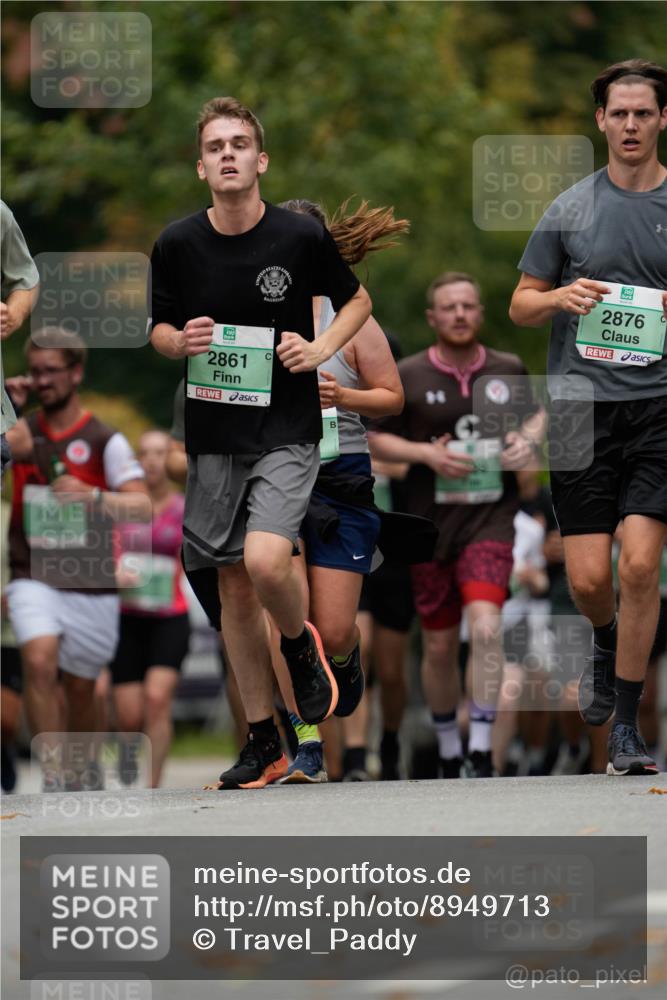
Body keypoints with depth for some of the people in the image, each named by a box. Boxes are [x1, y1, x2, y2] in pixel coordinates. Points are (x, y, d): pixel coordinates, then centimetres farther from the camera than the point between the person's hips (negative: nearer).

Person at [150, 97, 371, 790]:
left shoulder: (301, 237, -8)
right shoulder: (177, 245, -2)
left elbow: (357, 298, 10)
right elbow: (159, 328, 12)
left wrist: (322, 348, -8)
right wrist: (180, 341, -11)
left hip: (286, 433, -3)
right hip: (212, 438, 3)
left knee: (265, 562, -24)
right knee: (234, 588, 7)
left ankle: (299, 642, 11)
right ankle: (263, 744, 18)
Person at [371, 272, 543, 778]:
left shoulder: (508, 370, 4)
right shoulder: (407, 376, -2)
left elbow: (535, 413, 22)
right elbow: (376, 438, 3)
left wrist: (528, 441, 0)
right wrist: (426, 453, -13)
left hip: (491, 521, -1)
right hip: (432, 526, 1)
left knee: (486, 626, -22)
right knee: (439, 646, 8)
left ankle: (481, 753, -19)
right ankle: (449, 753, 28)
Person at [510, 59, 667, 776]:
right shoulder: (571, 208, 9)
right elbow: (520, 306, 14)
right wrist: (562, 299, -8)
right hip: (582, 404, 1)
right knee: (588, 578, -3)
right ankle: (606, 645, 33)